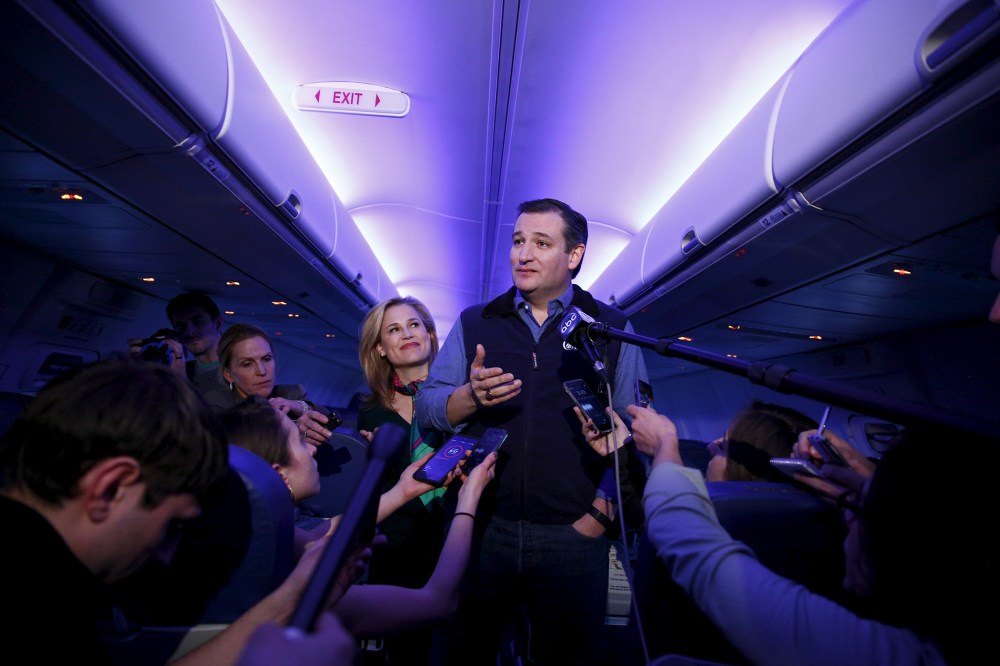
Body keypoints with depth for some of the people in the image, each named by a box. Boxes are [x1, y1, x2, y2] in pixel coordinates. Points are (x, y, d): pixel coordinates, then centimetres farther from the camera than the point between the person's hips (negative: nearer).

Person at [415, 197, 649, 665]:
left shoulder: (612, 327, 2)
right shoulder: (474, 323, 5)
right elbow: (427, 405, 1)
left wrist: (604, 509, -8)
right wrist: (470, 396, -19)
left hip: (573, 534, -1)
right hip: (481, 525, 2)